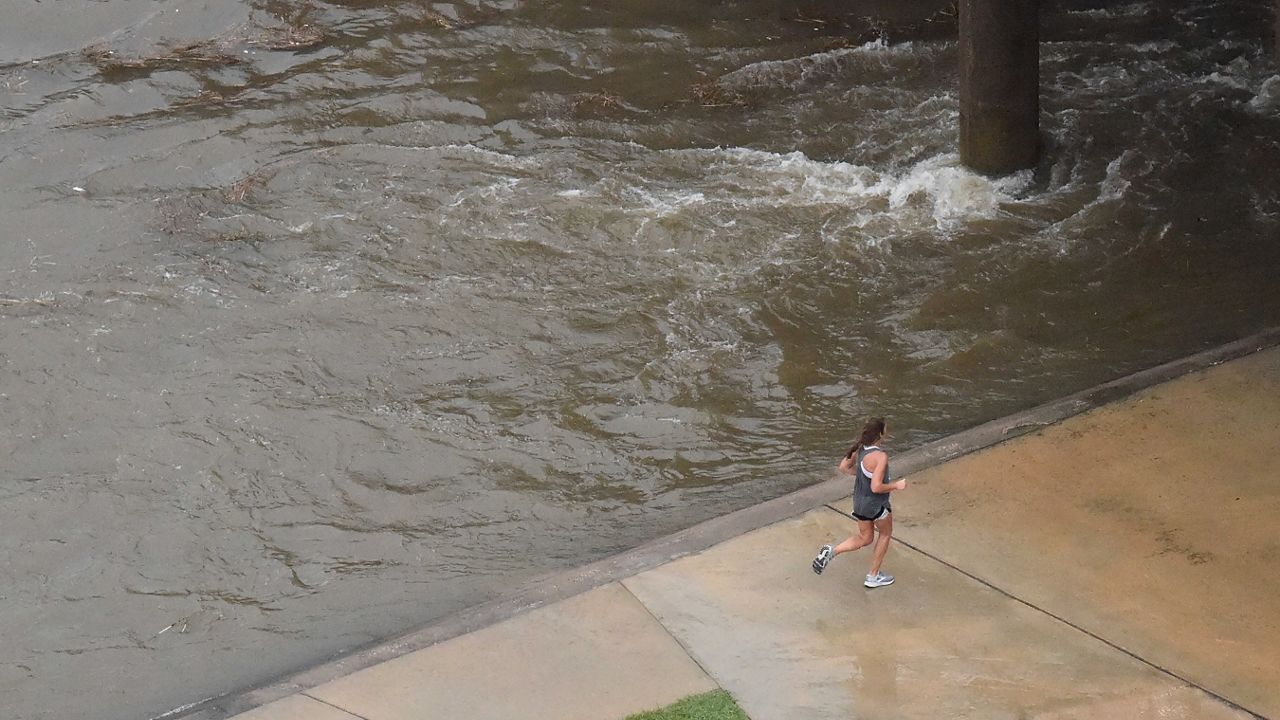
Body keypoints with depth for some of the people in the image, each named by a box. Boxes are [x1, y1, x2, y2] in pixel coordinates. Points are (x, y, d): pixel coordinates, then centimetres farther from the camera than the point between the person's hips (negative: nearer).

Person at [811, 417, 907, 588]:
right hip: (877, 505, -7)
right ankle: (873, 577, 32)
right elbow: (876, 487, -31)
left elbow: (843, 467, 5)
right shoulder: (880, 456, -30)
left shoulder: (860, 449, -8)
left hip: (859, 501, 7)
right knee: (885, 534, 23)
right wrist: (897, 486, -16)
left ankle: (831, 551, 3)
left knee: (865, 538, 26)